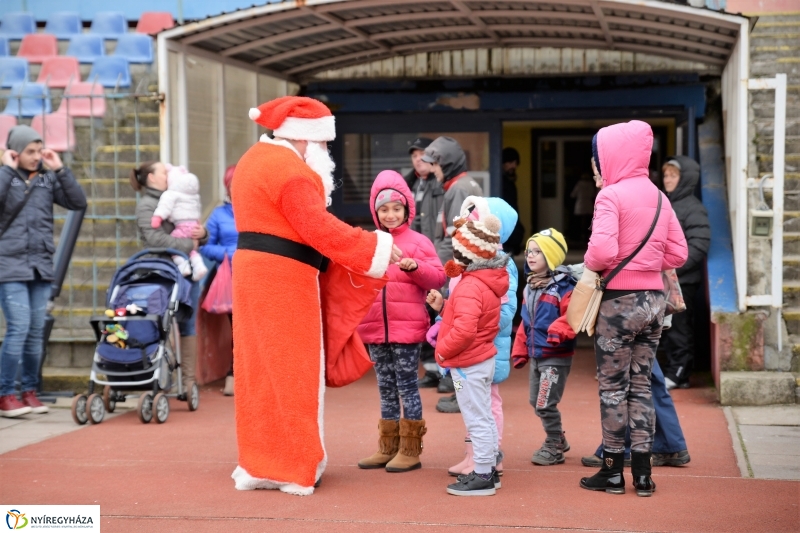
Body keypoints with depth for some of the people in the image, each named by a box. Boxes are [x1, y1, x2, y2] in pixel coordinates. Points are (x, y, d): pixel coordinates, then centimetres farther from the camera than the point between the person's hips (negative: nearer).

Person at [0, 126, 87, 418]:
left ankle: (29, 391, 16)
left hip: (41, 265, 4)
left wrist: (60, 169, -4)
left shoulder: (47, 179, 9)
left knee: (36, 331, 6)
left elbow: (78, 202, 0)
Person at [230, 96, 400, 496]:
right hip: (284, 279, -10)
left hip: (253, 270, 10)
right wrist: (376, 247, -16)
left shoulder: (255, 159, 15)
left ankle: (258, 464, 18)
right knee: (293, 370, -2)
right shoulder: (292, 170, -17)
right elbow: (320, 227, -22)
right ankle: (293, 467, 5)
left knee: (261, 368, 12)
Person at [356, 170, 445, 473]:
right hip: (375, 329, 5)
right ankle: (388, 447, 21)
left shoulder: (418, 242, -2)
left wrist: (414, 266, -24)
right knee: (386, 389, 12)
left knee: (407, 386, 0)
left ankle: (410, 450, 7)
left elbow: (438, 277, -10)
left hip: (407, 328, -5)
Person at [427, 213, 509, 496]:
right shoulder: (488, 282, 9)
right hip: (484, 359, 11)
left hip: (468, 365, -11)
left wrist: (442, 349, -19)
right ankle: (489, 469, 26)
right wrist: (443, 306, 7)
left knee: (477, 420, -4)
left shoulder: (470, 287, -23)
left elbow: (464, 330, -34)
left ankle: (482, 476, 1)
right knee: (485, 417, 17)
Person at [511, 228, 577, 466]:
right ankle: (557, 439, 34)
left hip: (556, 357, -9)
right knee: (536, 402, 16)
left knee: (545, 404, -6)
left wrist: (559, 330, -41)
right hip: (536, 355, 9)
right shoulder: (531, 287, 11)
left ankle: (554, 448, 11)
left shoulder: (563, 287, -15)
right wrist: (520, 350, 18)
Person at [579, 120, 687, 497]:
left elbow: (603, 251, -25)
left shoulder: (611, 195, -13)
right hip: (654, 298, 6)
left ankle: (613, 471, 12)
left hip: (619, 300, -6)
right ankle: (642, 472, 15)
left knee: (613, 387, 5)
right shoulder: (658, 197, 8)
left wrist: (589, 263, -4)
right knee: (640, 385, 14)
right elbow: (678, 254, 8)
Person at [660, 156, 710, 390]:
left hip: (682, 282, -8)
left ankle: (677, 374, 7)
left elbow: (698, 248, -19)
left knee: (679, 329, -1)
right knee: (669, 329, 13)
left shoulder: (693, 209, -11)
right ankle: (675, 371, 22)